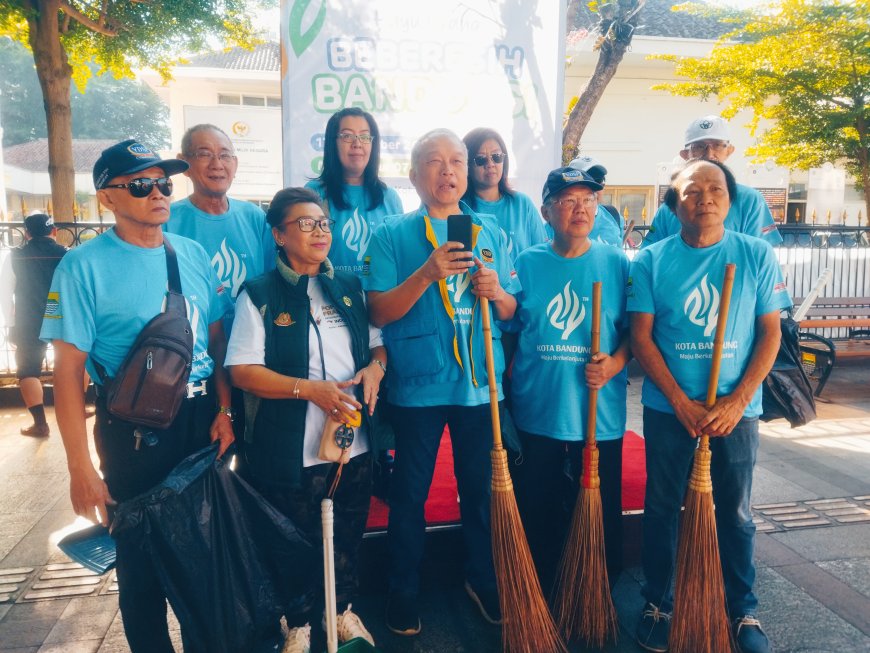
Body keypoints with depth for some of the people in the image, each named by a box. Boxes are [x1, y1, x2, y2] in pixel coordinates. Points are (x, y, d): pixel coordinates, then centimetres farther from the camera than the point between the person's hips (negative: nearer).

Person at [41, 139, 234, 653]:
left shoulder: (194, 254, 2)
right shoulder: (84, 266, -11)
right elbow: (69, 368, -14)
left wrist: (225, 411, -2)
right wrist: (81, 467, -16)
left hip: (203, 418, 5)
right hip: (133, 431, -4)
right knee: (142, 554, 12)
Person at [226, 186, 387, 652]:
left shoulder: (350, 287, 7)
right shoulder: (259, 294, -5)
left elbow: (379, 343, 13)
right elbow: (243, 370, -11)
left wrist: (375, 367, -10)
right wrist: (311, 389, -21)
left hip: (355, 443, 4)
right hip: (292, 451, -3)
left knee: (348, 538, 19)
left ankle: (343, 609, 43)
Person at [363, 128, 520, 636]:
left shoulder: (490, 232, 8)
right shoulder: (392, 235, -1)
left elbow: (512, 311, 10)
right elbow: (379, 313, -9)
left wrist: (496, 292, -12)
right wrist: (427, 274, -21)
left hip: (480, 383, 3)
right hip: (418, 385, -2)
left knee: (482, 490, 15)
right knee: (410, 494, 11)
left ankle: (483, 581, 37)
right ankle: (404, 594, 30)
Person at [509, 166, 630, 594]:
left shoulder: (617, 264, 1)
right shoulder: (527, 264, 1)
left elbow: (635, 330, 5)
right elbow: (507, 330, 6)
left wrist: (615, 363, -14)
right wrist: (505, 395, 1)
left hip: (601, 413, 0)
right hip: (538, 411, 1)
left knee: (600, 511, 10)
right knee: (538, 511, 12)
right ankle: (538, 597, 33)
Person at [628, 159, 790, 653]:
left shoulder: (758, 256, -2)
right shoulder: (652, 260, -4)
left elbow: (770, 334, -2)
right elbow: (642, 337, -6)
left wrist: (737, 401, -11)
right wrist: (683, 404, -12)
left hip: (737, 408, 1)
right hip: (669, 408, 0)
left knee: (735, 513, 12)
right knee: (662, 509, 10)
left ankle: (744, 611, 31)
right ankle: (658, 605, 27)